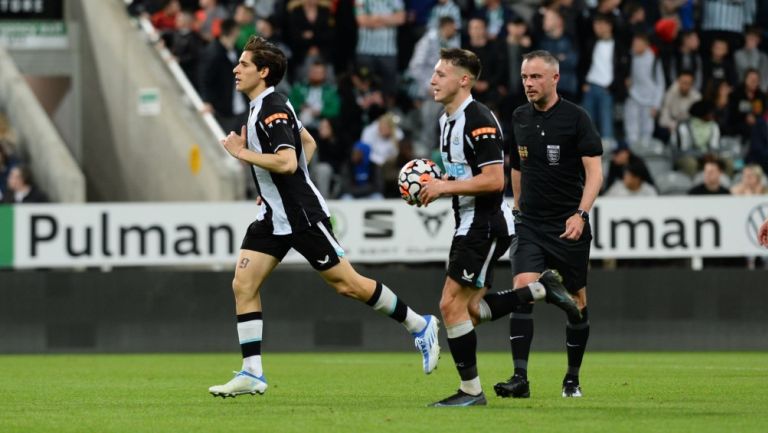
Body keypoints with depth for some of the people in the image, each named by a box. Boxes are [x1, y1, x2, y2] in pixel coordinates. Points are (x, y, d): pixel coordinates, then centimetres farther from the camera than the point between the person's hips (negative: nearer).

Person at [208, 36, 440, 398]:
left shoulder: (272, 110, -20)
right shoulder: (264, 106, 11)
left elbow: (287, 162, -32)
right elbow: (308, 142, 24)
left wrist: (243, 153, -23)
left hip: (302, 215, -10)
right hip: (274, 216, 10)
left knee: (346, 284, 0)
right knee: (243, 284, -2)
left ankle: (419, 326, 16)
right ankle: (251, 374, -2)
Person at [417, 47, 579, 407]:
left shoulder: (479, 120, -18)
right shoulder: (445, 121, 13)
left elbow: (494, 179, -23)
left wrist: (446, 187, -19)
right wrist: (435, 187, 6)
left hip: (486, 225, -10)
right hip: (470, 224, 10)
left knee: (452, 304, -10)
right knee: (469, 309, 9)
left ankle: (470, 389, -2)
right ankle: (542, 289, 17)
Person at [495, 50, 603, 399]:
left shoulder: (576, 118, -8)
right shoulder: (520, 119, 6)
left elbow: (594, 172, -11)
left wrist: (581, 213, -23)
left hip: (569, 226, -3)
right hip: (530, 225, 3)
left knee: (577, 301, 7)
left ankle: (572, 378, 23)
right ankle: (520, 377, -19)